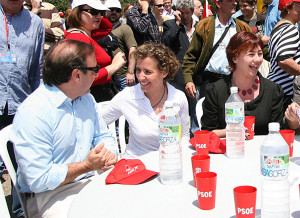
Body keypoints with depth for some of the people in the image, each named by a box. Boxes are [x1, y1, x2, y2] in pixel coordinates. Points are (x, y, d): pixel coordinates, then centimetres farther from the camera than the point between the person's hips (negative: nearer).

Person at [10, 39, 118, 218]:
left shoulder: (86, 99, 9)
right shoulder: (33, 113, -19)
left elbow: (104, 135, 22)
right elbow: (38, 180, -21)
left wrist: (108, 154, -2)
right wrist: (86, 166, -18)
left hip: (93, 179, 7)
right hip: (50, 195, -6)